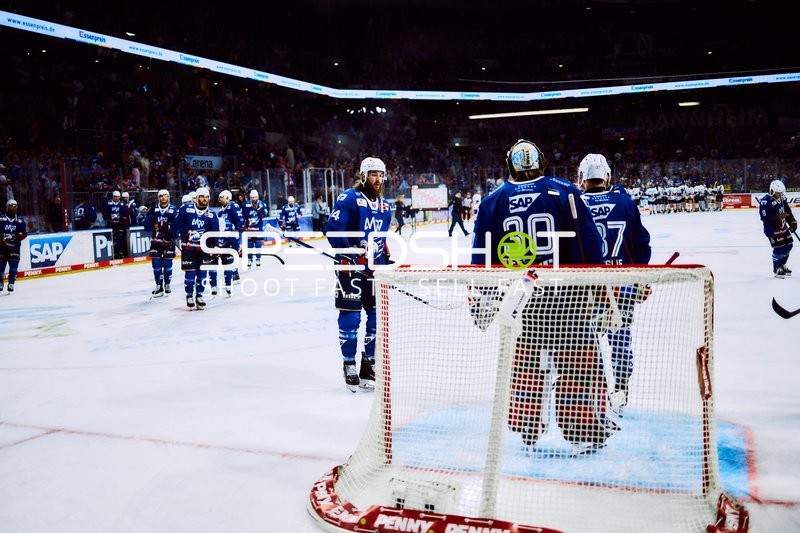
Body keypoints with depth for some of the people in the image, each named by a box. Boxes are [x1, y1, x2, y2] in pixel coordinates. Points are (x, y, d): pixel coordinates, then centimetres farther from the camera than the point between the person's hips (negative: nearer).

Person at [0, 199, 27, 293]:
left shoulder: (20, 221, 8)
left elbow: (25, 233, 9)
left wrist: (21, 235, -12)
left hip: (14, 247, 1)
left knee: (14, 266, -7)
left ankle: (11, 283, -2)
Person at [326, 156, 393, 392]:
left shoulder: (384, 206, 14)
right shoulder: (348, 199, -10)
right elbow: (333, 231, -17)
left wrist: (387, 260, 16)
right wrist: (353, 255, -21)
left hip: (375, 268, 7)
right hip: (350, 267, -7)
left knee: (378, 317, 9)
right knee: (350, 317, -1)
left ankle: (369, 362, 23)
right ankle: (349, 364, 15)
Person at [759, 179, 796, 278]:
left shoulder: (781, 198, 2)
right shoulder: (765, 202, -23)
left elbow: (787, 210, 14)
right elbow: (764, 218, -26)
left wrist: (792, 221, 8)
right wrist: (778, 217, -33)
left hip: (783, 226, 8)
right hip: (772, 228, -8)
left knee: (788, 246, 14)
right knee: (779, 248, -10)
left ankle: (782, 265, 34)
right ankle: (777, 269, 10)